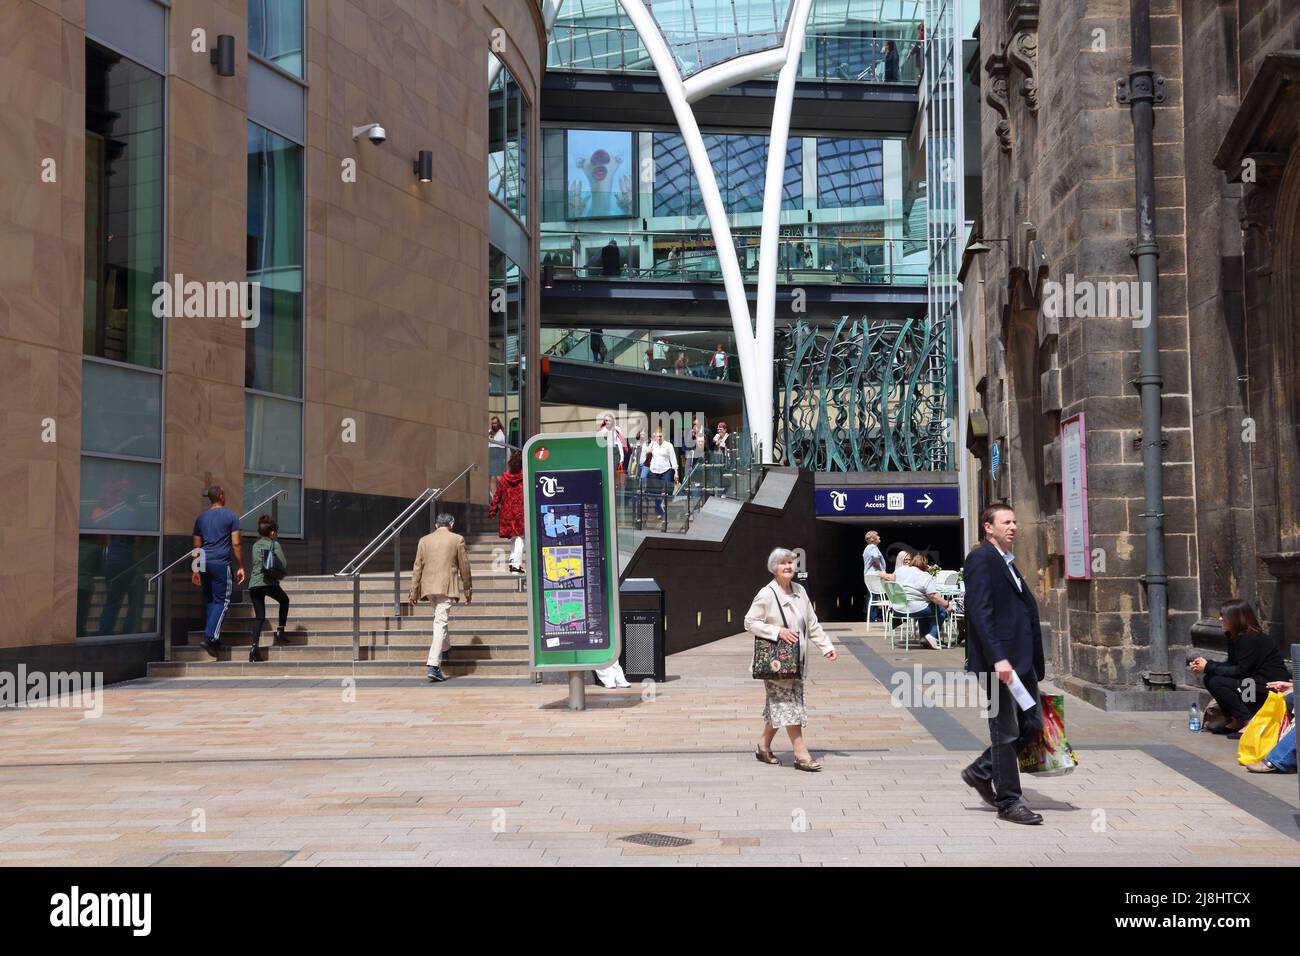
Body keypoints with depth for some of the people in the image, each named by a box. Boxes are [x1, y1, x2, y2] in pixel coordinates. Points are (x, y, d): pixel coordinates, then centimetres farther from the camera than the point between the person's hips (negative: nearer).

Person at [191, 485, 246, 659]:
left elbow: (197, 546, 14)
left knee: (209, 600, 12)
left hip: (204, 562, 5)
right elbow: (235, 544, -5)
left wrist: (196, 570, 18)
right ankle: (210, 636, -15)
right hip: (221, 563, -5)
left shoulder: (200, 518, 13)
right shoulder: (231, 516, -1)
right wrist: (240, 567, 0)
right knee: (222, 600, -2)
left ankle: (212, 638, 11)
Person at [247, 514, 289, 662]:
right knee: (284, 600, 26)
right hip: (269, 583, -4)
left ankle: (254, 645, -9)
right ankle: (280, 631, 18)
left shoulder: (255, 545, 14)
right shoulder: (275, 544, -1)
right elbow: (283, 565, -5)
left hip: (253, 584, 4)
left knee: (260, 617, 8)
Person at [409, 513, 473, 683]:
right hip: (447, 587, -4)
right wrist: (468, 591, 13)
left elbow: (417, 568, 8)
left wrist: (414, 593, 11)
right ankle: (433, 665, -18)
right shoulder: (457, 539, 1)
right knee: (440, 622, -8)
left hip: (428, 586, 4)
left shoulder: (424, 540, 9)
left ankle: (444, 647, 46)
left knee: (439, 618, 27)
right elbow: (464, 567, 4)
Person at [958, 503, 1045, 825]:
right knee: (1006, 732, -1)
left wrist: (1035, 663, 18)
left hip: (1021, 659, 9)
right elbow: (980, 612, -19)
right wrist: (998, 658, -25)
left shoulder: (1007, 561, 19)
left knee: (1032, 725, 10)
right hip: (999, 659, -9)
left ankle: (981, 772, 24)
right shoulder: (981, 559, -10)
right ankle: (1009, 802, 9)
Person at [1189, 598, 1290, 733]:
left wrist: (1208, 667, -16)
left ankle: (1248, 721, -13)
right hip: (1256, 682, 10)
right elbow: (1232, 665, 11)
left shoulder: (1251, 639, -19)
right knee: (1209, 679, 1)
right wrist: (1206, 664, -4)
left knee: (1216, 682, -20)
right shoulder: (1236, 637, 10)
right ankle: (1236, 721, 5)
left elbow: (1240, 671, -20)